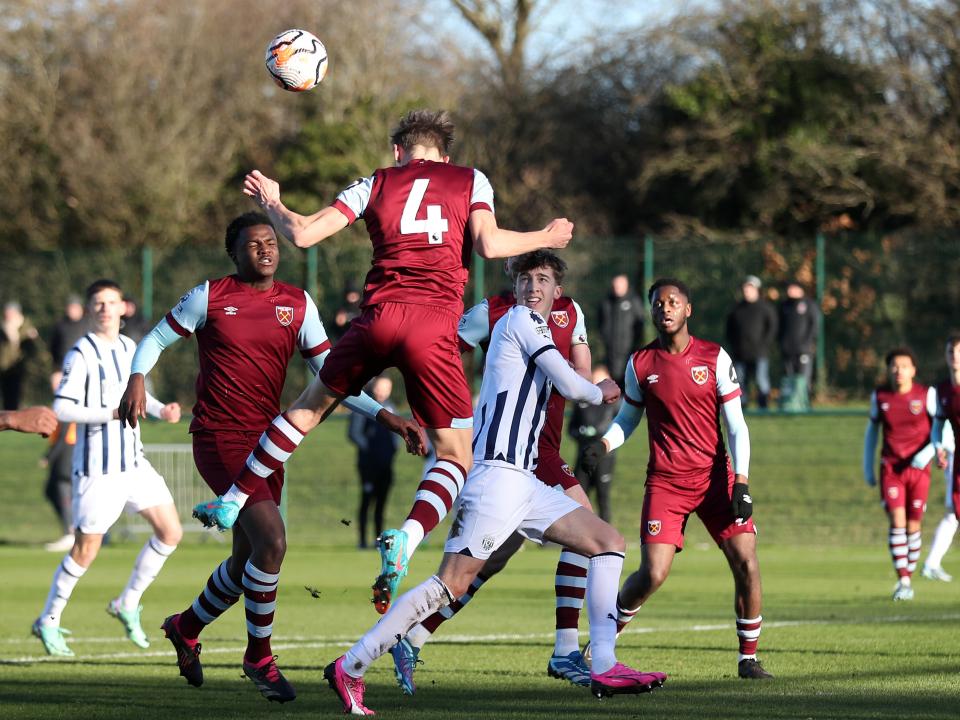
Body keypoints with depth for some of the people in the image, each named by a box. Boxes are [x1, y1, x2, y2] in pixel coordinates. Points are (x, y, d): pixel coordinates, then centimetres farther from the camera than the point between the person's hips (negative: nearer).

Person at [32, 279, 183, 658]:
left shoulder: (130, 348, 10)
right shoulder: (81, 354, -12)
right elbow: (61, 409, -18)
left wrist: (161, 409, 7)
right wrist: (112, 414, -25)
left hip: (134, 462, 7)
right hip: (97, 468, -7)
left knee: (170, 532, 2)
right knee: (86, 550, -4)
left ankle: (127, 604, 16)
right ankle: (49, 621, 12)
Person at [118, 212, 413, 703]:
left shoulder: (298, 304, 7)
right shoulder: (209, 297, -3)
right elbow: (156, 340, 8)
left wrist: (381, 414, -4)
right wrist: (137, 380, -12)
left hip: (266, 441, 6)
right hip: (218, 437, -5)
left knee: (247, 562, 14)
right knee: (271, 541, -22)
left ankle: (186, 628, 42)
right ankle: (259, 657, -4)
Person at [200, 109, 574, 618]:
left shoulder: (376, 183, 17)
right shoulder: (470, 181, 16)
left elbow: (303, 234, 11)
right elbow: (488, 244, 0)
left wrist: (270, 202, 31)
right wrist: (543, 239, 18)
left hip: (379, 317, 2)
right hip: (435, 325, -2)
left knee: (311, 405, 25)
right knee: (455, 457, 5)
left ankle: (235, 500, 28)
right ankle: (407, 538, -22)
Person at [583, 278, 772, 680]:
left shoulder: (715, 358, 0)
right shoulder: (641, 363, 4)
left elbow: (735, 425, 0)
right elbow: (628, 418, 16)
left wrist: (741, 482, -10)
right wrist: (604, 444, -6)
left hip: (715, 476, 1)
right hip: (665, 481, 0)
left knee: (746, 561, -12)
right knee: (653, 575, -12)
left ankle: (748, 658, 3)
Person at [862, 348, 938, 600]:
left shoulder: (927, 395, -4)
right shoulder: (880, 396, 3)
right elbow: (872, 429, 16)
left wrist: (928, 452, -16)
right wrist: (868, 467, 15)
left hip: (918, 468, -1)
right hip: (890, 469, 1)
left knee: (913, 526, 2)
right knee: (897, 522, -13)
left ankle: (908, 580, 16)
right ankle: (902, 581, -14)